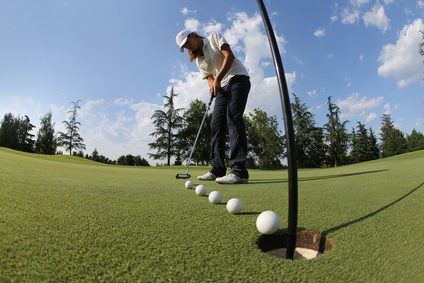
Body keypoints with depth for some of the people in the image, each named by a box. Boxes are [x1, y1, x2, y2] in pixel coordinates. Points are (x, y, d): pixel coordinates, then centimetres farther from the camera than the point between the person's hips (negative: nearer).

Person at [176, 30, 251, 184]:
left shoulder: (214, 37, 4)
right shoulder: (198, 60, 18)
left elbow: (229, 55, -10)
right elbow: (210, 78, 11)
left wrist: (218, 79, -18)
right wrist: (213, 86, -13)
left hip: (238, 77, -7)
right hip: (223, 86, 7)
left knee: (233, 118, -24)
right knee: (216, 125, -4)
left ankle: (239, 171, -30)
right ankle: (218, 170, -3)